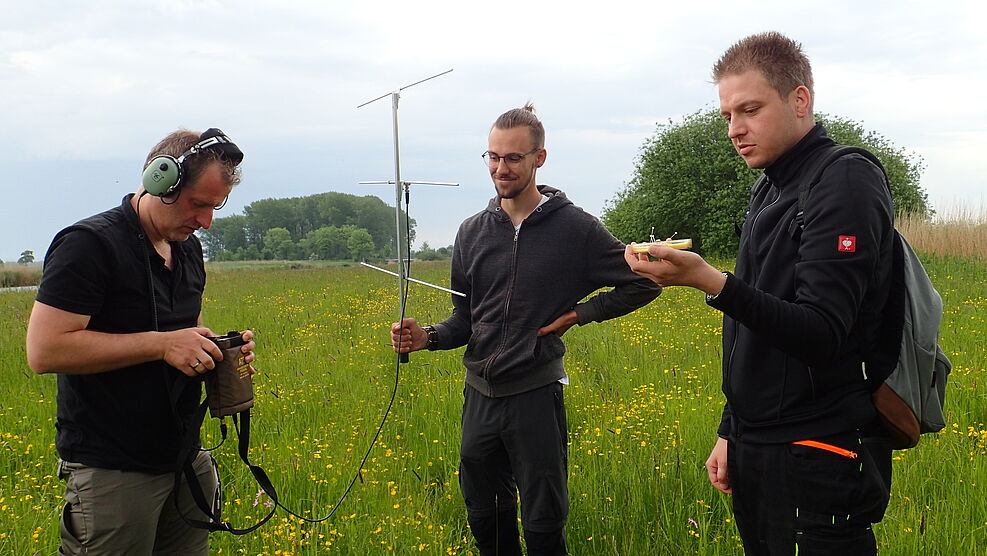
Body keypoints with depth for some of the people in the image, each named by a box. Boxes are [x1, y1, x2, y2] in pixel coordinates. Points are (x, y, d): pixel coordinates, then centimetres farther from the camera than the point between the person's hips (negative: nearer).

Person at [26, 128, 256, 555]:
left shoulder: (188, 248, 11)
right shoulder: (90, 245, -14)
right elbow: (45, 351, -22)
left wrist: (219, 347, 1)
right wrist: (161, 344, -23)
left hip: (185, 460, 8)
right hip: (111, 474, -7)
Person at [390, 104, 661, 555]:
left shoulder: (575, 228, -6)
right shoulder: (473, 232, 7)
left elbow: (643, 284, 1)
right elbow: (465, 318, 12)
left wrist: (579, 314, -6)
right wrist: (427, 337, -8)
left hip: (535, 396, -4)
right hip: (480, 394, 5)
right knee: (485, 518, 15)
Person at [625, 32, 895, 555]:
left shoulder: (846, 184, -14)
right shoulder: (769, 190, 14)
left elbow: (821, 336, -24)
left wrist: (710, 280, -35)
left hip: (818, 466, -8)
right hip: (755, 450, 8)